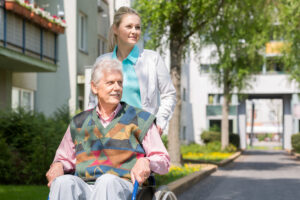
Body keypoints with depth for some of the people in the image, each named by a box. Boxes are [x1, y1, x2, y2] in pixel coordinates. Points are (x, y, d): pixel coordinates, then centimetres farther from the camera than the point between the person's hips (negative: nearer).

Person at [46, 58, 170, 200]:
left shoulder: (139, 119, 15)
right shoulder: (79, 123, 23)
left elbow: (163, 161, 12)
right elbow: (64, 158, 29)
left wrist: (146, 162, -11)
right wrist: (57, 166, 4)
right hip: (84, 187, 2)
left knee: (108, 182, -39)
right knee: (64, 183, -34)